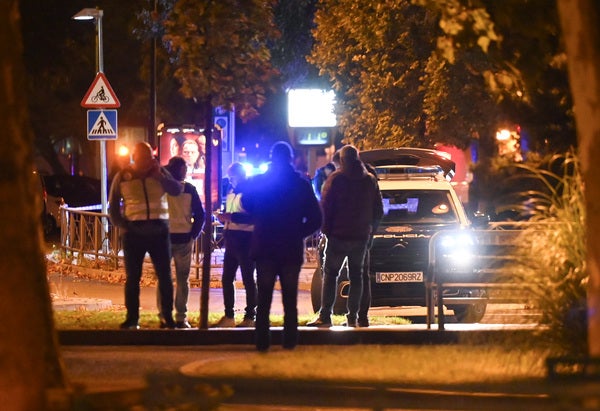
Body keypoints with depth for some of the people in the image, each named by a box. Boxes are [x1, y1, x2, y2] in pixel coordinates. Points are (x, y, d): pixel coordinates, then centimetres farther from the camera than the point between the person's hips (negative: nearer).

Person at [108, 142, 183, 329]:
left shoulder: (160, 172, 6)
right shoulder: (122, 177, 2)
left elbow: (177, 190, -6)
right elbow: (113, 206, 6)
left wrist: (159, 175, -14)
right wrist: (122, 226, -5)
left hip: (159, 230, 1)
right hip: (134, 231, -1)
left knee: (164, 275, 1)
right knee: (132, 276, 2)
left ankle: (168, 317, 6)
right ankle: (132, 319, 7)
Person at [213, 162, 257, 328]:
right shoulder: (230, 193, 16)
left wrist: (232, 217, -25)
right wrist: (224, 218, 2)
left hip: (245, 239, -8)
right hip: (231, 238, 8)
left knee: (247, 279, -3)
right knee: (227, 278, 8)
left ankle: (250, 317, 1)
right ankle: (228, 316, 14)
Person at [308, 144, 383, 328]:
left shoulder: (336, 179, -7)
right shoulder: (370, 181, 8)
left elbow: (326, 206, -9)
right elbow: (378, 211, 13)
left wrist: (326, 230, 1)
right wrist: (371, 229, 20)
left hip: (339, 236, -4)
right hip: (362, 236, 4)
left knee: (330, 273, 0)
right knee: (356, 275, 9)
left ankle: (325, 315, -8)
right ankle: (353, 316, 5)